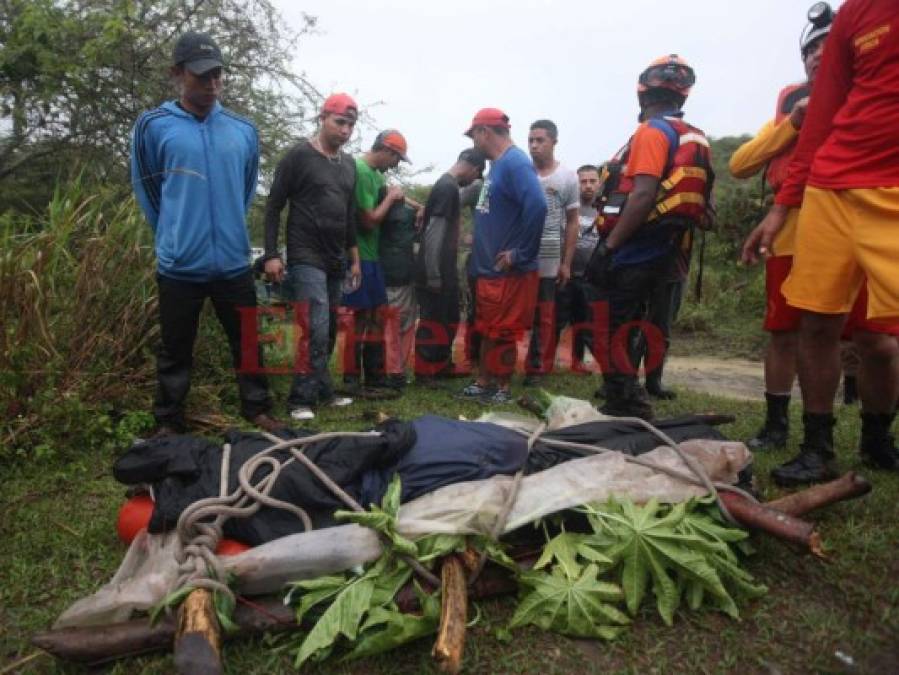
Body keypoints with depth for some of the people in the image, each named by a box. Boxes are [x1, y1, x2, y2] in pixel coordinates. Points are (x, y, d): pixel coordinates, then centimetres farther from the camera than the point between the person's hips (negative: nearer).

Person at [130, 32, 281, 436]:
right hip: (179, 265, -2)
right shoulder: (153, 126, -3)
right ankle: (168, 424, 23)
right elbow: (146, 190, 7)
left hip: (233, 263, 3)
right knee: (175, 352, 9)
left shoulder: (244, 131, 5)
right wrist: (175, 236, 12)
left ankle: (257, 410, 27)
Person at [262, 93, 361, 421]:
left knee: (329, 330, 9)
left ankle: (321, 391, 20)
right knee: (317, 330, -14)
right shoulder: (298, 156, -6)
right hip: (306, 257, -7)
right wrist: (271, 254, -13)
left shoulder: (349, 164, 14)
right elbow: (273, 207, -6)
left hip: (336, 260, 7)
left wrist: (354, 257, 18)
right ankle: (302, 399, -5)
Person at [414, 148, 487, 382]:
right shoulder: (448, 188, -17)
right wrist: (433, 275, -21)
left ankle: (442, 366, 29)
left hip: (445, 271, 10)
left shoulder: (448, 186, 15)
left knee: (449, 319, 17)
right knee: (433, 322, -1)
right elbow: (434, 234, -22)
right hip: (436, 273, -10)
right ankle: (424, 372, 10)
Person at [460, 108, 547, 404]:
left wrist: (521, 254, -24)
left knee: (503, 332, 3)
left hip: (509, 272, -10)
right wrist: (479, 250, 15)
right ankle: (484, 382, 29)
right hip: (489, 268, 10)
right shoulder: (498, 164, 14)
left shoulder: (515, 163, -17)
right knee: (488, 330, 17)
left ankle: (503, 388, 17)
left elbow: (537, 206, -30)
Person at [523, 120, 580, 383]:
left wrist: (566, 263, 0)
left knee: (543, 316, 9)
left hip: (548, 260, 0)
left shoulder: (568, 177, 2)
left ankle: (537, 366, 19)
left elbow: (572, 223, 5)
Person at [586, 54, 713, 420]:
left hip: (631, 254, -9)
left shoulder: (651, 131, -10)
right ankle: (624, 403, 25)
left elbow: (643, 194, -22)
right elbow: (677, 197, 17)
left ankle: (630, 409, -2)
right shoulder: (693, 138, 16)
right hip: (659, 252, 9)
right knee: (625, 332, 18)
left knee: (607, 335, -4)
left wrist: (608, 246, -21)